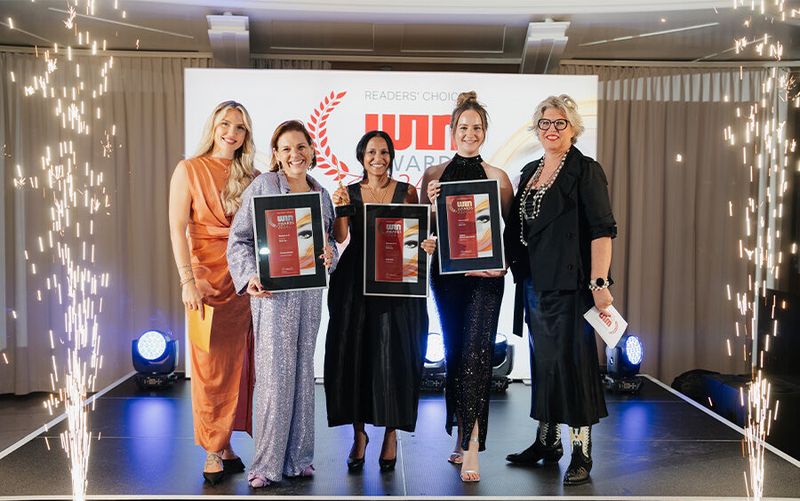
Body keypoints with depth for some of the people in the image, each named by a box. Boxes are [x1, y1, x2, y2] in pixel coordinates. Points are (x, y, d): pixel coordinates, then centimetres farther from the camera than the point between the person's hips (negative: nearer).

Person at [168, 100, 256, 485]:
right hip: (208, 277, -3)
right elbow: (177, 230, -5)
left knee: (242, 362, 6)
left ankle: (227, 445, 19)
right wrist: (188, 281, -14)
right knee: (211, 365, 1)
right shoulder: (189, 170, 1)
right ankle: (213, 451, 12)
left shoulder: (251, 176, 11)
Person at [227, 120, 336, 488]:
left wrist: (329, 252, -4)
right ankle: (266, 463, 5)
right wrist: (250, 276, -18)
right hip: (273, 291, -5)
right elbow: (239, 239, -3)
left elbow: (330, 239, 20)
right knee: (274, 372, -6)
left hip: (310, 292, 5)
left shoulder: (322, 195, 14)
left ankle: (297, 457, 20)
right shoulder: (262, 186, -1)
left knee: (302, 371, 9)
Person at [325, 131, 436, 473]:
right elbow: (341, 237, -1)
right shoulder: (350, 192, 8)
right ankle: (359, 434, 15)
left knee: (393, 355, -2)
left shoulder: (407, 191, 6)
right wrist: (340, 208, -16)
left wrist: (425, 245, -16)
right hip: (355, 282, 1)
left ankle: (391, 434, 14)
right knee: (354, 353, 2)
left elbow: (417, 236, 5)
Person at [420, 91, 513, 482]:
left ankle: (470, 449, -10)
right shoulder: (434, 175, 8)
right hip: (446, 272, 3)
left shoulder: (497, 177, 5)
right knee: (454, 352, 10)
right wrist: (431, 202, -9)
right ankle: (463, 438, 25)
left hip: (485, 275, -2)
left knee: (475, 353, -13)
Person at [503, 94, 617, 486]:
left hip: (570, 283, -7)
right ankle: (547, 441, 27)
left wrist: (599, 283, -20)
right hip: (534, 282, 7)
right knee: (542, 358, 14)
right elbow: (516, 229, 20)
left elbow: (602, 231, -13)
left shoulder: (585, 171, -6)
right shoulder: (529, 172, 15)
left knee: (572, 360, -4)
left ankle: (581, 452, 8)